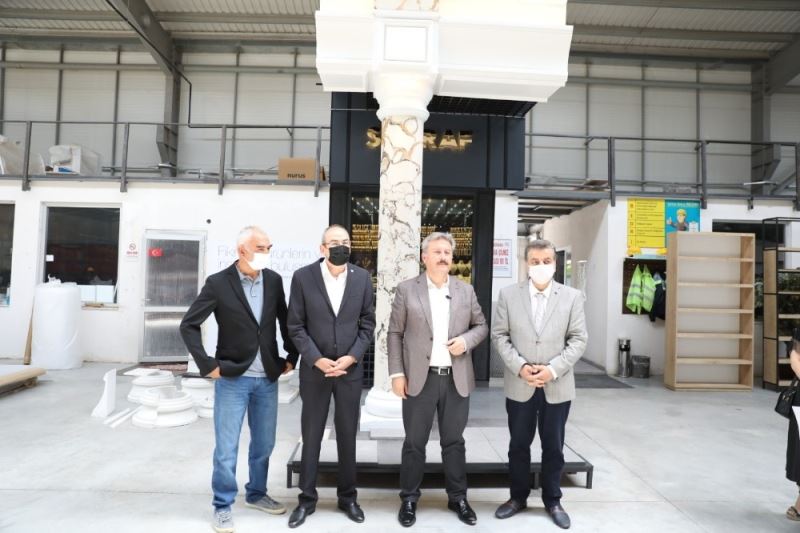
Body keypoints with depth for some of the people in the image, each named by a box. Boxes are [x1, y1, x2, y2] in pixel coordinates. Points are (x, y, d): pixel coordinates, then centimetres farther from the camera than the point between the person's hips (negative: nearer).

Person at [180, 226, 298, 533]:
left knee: (264, 443, 16)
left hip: (267, 378, 4)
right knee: (226, 448, 5)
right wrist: (208, 365, -12)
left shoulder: (274, 280, 1)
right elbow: (188, 325, -8)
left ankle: (256, 494, 37)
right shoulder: (218, 283, -10)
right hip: (233, 378, -4)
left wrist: (291, 357, 9)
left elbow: (286, 321, 12)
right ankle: (223, 506, 23)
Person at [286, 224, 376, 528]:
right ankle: (307, 499, 26)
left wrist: (351, 357, -10)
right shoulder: (303, 277, -5)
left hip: (350, 369, 2)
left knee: (347, 436, 12)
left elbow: (367, 324, 2)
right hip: (314, 369, -1)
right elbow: (296, 326, -4)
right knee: (311, 437, 10)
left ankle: (347, 497, 29)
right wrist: (317, 360, -13)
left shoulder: (362, 278, 0)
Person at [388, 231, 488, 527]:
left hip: (457, 379, 2)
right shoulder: (406, 289, -1)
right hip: (419, 378, -2)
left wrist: (466, 340, -10)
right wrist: (397, 373, -7)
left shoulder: (466, 290, 7)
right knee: (414, 443, 8)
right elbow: (395, 333, -1)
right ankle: (409, 499, 24)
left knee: (454, 442, 13)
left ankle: (458, 498, 28)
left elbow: (482, 326, 11)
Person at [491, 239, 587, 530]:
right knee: (518, 445, 13)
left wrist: (553, 369, -14)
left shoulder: (572, 296, -1)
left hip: (557, 386, 0)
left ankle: (552, 501, 31)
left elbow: (578, 339, -3)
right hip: (519, 386, 0)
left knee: (553, 447, 13)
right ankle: (518, 497, 31)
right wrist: (520, 367, -14)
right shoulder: (508, 294, -1)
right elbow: (499, 335, -2)